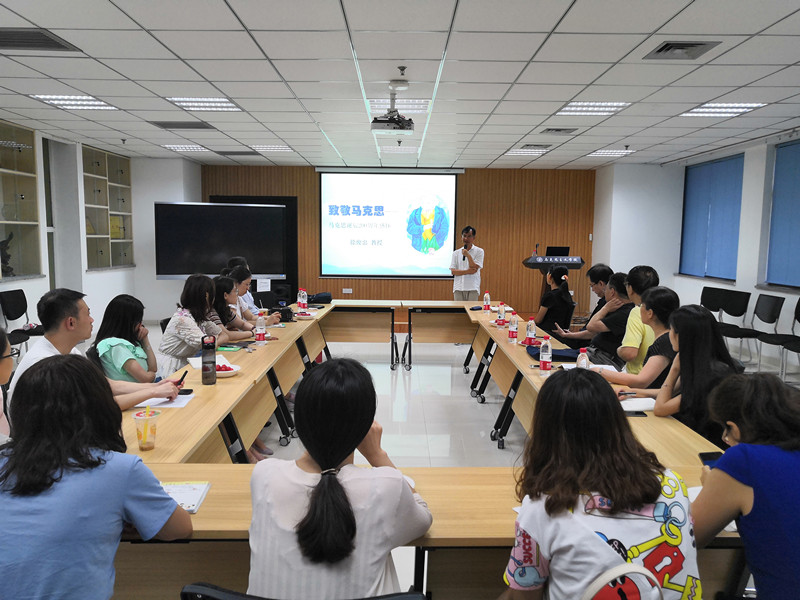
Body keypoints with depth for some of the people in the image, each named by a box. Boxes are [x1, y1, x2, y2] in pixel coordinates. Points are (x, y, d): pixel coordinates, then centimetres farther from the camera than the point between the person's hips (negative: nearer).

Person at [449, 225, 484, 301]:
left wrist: (468, 255, -12)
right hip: (458, 288, 2)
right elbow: (453, 271, 3)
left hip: (473, 288, -2)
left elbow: (475, 268, -6)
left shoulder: (479, 251, 4)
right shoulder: (456, 253, 11)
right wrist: (467, 271, -11)